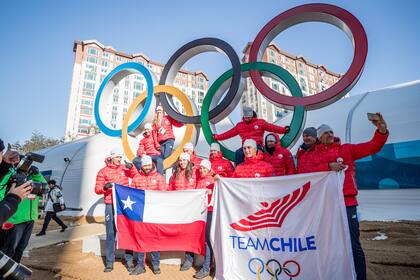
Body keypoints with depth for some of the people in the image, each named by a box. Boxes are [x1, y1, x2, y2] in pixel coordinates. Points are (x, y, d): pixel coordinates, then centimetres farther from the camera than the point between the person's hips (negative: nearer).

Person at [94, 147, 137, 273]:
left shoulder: (124, 168, 7)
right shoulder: (103, 171, 2)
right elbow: (97, 189, 1)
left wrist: (131, 168, -7)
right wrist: (104, 187, -20)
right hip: (111, 206, -2)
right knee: (110, 233, 3)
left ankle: (128, 260, 19)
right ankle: (109, 262, 18)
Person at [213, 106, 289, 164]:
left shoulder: (260, 122, 8)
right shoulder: (239, 125, 16)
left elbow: (271, 127, -3)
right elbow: (229, 133, 17)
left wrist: (283, 130, -18)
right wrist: (217, 137, 12)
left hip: (257, 146, -2)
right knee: (238, 153, -28)